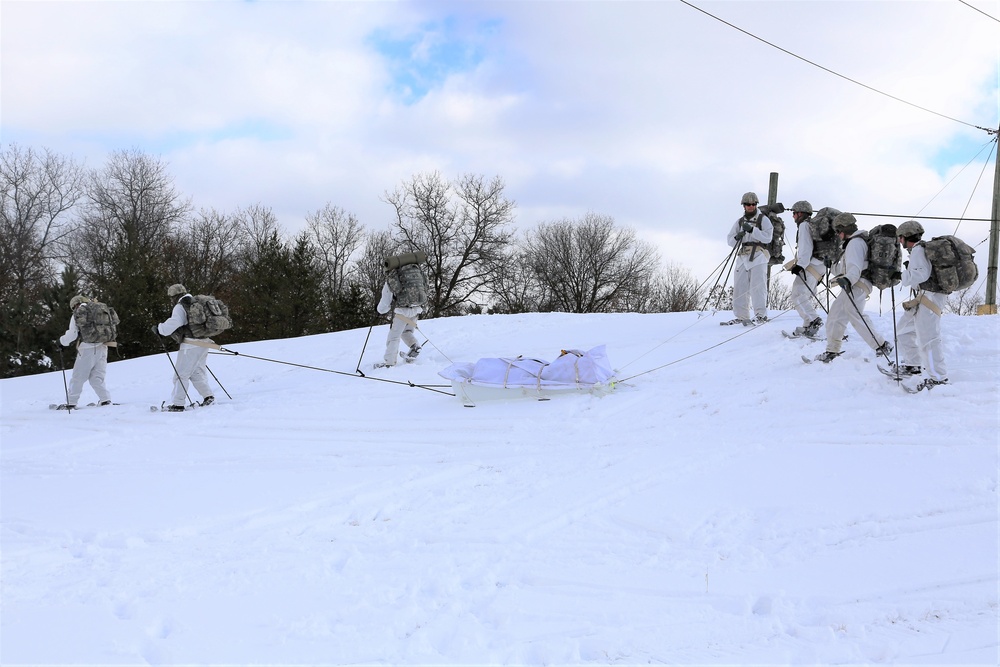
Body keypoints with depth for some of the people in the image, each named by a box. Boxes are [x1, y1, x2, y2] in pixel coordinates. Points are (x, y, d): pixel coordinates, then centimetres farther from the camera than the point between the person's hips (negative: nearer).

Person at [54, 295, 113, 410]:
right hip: (102, 348, 4)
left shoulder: (77, 314, 0)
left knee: (78, 378, 4)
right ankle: (106, 400, 2)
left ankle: (71, 403, 6)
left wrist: (62, 340, 12)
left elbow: (72, 334, -3)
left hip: (87, 349, -4)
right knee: (97, 378, 12)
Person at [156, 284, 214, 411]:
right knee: (197, 372, 19)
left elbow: (174, 323, -19)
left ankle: (178, 404, -5)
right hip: (203, 343, 9)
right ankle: (208, 397, 11)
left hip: (191, 345, -9)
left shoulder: (180, 307, -8)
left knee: (181, 374, -4)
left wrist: (159, 329, -7)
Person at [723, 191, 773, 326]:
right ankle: (741, 316, 6)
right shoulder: (739, 222, 19)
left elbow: (767, 238, -8)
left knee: (757, 286, -12)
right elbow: (730, 241, 15)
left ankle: (761, 315, -10)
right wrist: (737, 237, -8)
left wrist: (752, 230, -18)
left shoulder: (763, 219, 5)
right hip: (743, 256, 5)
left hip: (758, 255, -5)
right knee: (739, 287, 0)